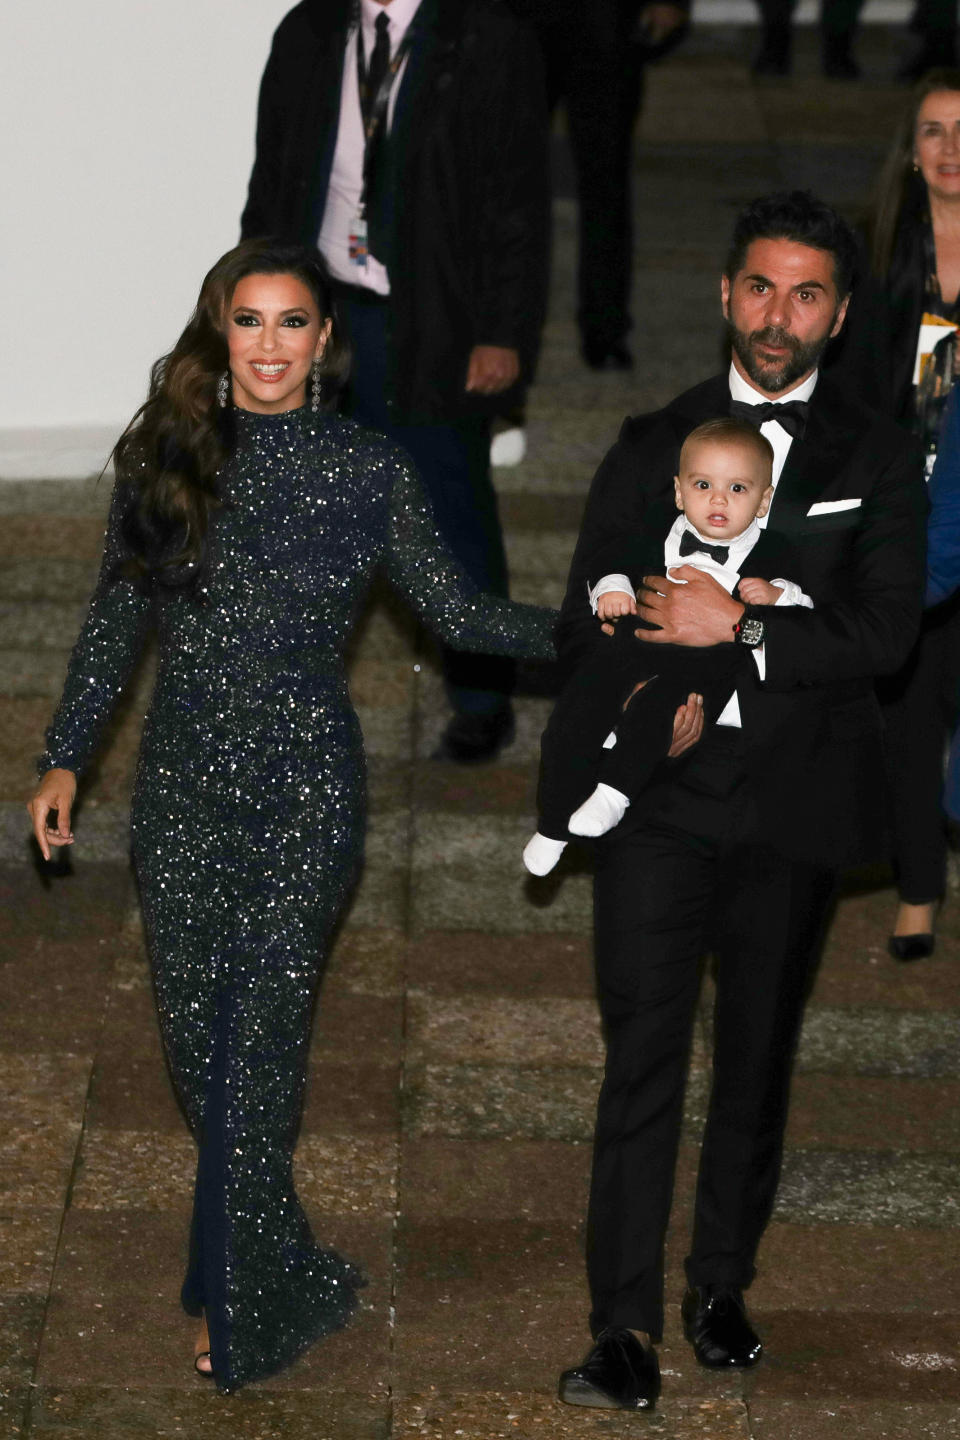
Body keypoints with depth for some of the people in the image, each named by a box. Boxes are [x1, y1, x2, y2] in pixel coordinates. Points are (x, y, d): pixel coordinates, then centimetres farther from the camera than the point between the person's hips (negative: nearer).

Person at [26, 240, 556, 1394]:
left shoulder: (368, 473, -1)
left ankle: (242, 1310, 9)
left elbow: (456, 611, 5)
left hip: (303, 788, -3)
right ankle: (289, 1273, 23)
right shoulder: (163, 456, 4)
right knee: (197, 1039, 6)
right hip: (182, 781, 3)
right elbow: (116, 617, 12)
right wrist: (65, 758, 11)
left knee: (255, 1048, -5)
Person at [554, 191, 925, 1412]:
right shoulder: (652, 445, 8)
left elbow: (884, 632, -9)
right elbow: (583, 622, 11)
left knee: (757, 1059, 11)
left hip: (793, 807, 0)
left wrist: (739, 629, -19)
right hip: (660, 797, 0)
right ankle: (626, 1330, -5)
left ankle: (722, 1286, 26)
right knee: (641, 1057, -6)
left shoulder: (877, 460, 4)